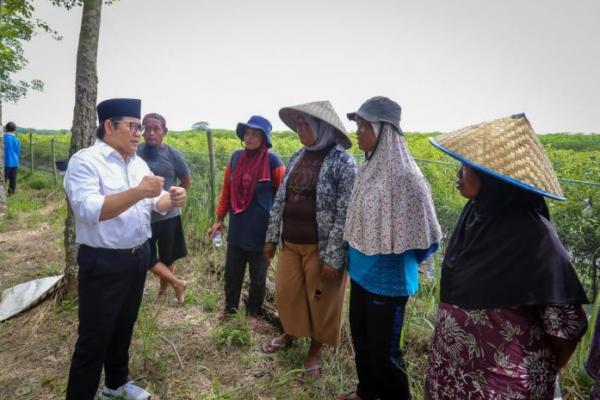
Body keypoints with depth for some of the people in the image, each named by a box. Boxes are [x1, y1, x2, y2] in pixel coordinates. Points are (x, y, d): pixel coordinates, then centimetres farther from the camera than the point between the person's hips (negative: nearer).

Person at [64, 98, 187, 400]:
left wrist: (172, 199, -12)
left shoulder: (138, 163, 9)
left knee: (124, 327, 22)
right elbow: (89, 210, -27)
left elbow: (155, 202, 10)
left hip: (138, 257, 8)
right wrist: (138, 192, -32)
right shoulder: (85, 161, -14)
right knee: (94, 338, 4)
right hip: (103, 263, -7)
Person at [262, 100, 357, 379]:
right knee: (286, 292, 17)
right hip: (290, 243, 6)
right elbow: (280, 200, 11)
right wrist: (271, 237, 12)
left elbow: (344, 214, -17)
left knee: (321, 300, 12)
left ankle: (315, 350, 36)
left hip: (320, 247, -5)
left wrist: (333, 257, -18)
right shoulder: (297, 158, 6)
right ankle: (290, 334, 45)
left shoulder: (342, 162, -14)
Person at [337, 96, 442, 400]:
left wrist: (398, 259, -3)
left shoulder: (404, 175, -23)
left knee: (382, 350, 9)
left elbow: (424, 236, -15)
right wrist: (351, 255, 13)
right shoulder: (367, 169, 0)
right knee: (359, 337, 22)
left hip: (388, 279, -7)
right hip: (361, 272, 7)